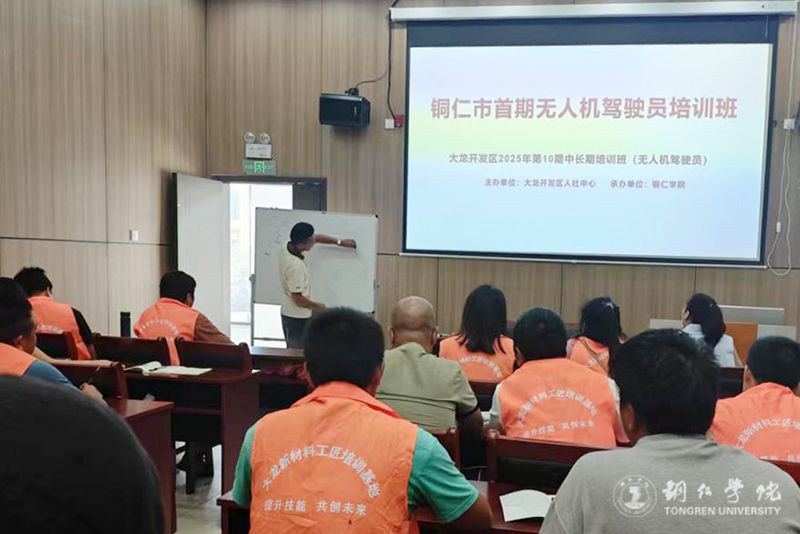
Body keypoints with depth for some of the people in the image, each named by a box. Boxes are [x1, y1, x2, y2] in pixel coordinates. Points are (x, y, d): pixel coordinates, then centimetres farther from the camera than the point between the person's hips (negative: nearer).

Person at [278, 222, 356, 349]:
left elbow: (316, 237, 11)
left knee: (292, 351, 20)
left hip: (288, 312, 9)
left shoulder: (288, 247, -5)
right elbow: (298, 299, -27)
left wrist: (340, 242, 9)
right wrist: (317, 306, -10)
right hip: (298, 317, -9)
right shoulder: (295, 266, -31)